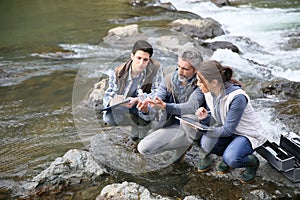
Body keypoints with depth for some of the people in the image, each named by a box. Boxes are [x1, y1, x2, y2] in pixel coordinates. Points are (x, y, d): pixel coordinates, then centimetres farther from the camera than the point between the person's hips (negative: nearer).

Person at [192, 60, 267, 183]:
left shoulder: (237, 97, -32)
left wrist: (203, 130, -29)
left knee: (231, 159, -32)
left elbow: (228, 130, -25)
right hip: (226, 130, 7)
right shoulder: (209, 92, -10)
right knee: (203, 143, -21)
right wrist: (206, 116, -20)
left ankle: (252, 161, 2)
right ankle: (229, 154, 8)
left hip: (248, 134, -6)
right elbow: (216, 120, 2)